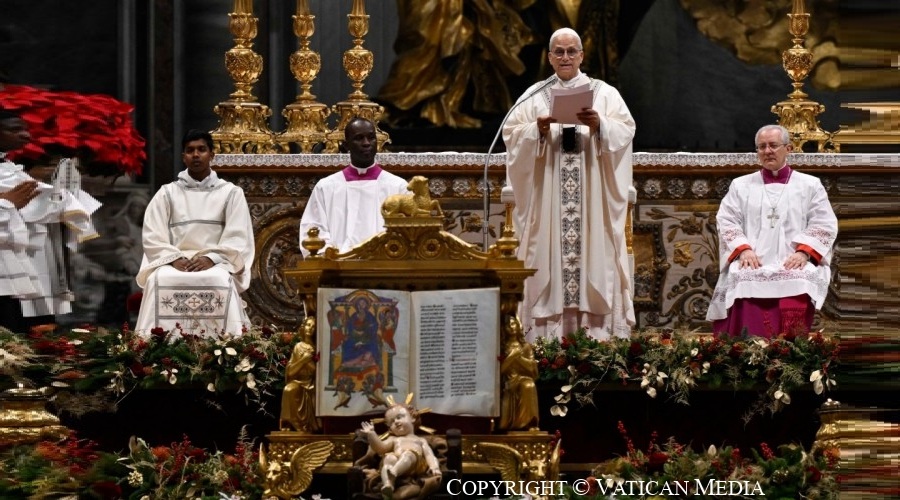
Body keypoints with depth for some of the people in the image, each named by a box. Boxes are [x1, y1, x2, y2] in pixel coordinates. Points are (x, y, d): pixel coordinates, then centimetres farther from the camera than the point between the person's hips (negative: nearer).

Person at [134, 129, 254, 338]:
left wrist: (211, 258, -15)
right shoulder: (167, 193, 13)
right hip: (175, 263, 1)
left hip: (216, 264, -1)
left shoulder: (231, 193, 11)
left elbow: (238, 238, 1)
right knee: (160, 280, -34)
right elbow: (153, 237, 5)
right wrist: (174, 258, -14)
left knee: (221, 281, -37)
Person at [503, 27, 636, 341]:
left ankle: (597, 335, -6)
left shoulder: (604, 93, 9)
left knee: (594, 255, -5)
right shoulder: (534, 96, 10)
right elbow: (511, 134, 2)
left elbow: (626, 130, -1)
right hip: (547, 196, 0)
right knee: (549, 258, -5)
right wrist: (538, 129, -16)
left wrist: (599, 125, -20)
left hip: (593, 197, 0)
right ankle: (549, 336, -6)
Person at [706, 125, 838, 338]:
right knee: (745, 284, -35)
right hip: (752, 265, 1)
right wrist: (744, 249, -11)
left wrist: (803, 252, -13)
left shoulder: (810, 185, 17)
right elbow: (727, 223, 10)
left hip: (794, 264, 0)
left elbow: (824, 225, 7)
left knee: (797, 283, -37)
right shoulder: (741, 186, 21)